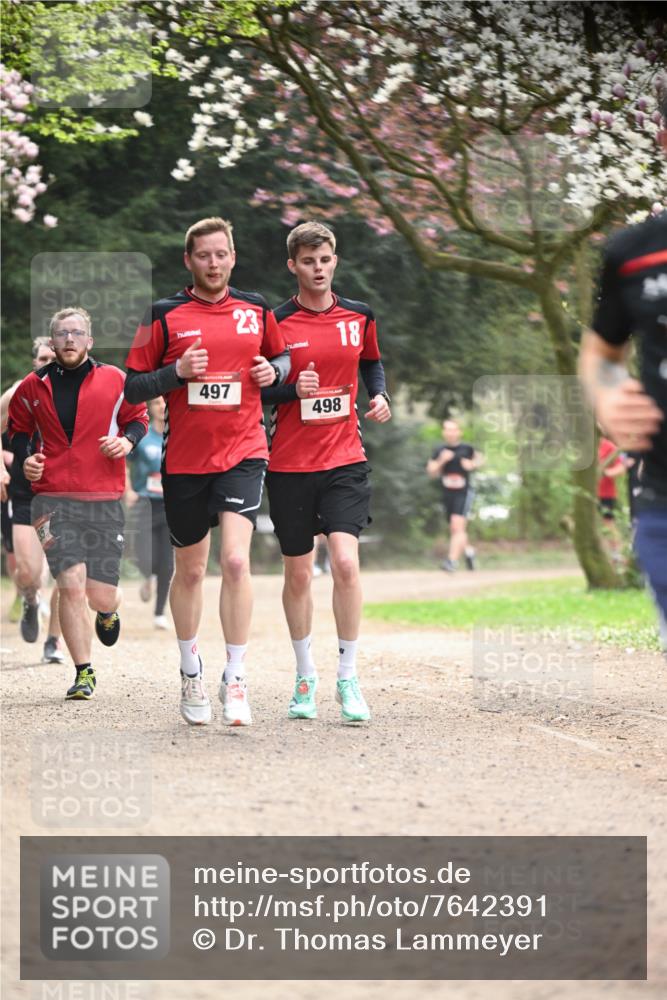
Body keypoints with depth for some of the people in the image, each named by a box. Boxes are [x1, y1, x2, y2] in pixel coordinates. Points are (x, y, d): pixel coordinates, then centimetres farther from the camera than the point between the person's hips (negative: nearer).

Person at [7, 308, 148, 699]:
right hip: (53, 500, 0)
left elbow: (138, 417, 16)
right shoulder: (34, 387, 7)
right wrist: (24, 459, 3)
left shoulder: (114, 380, 4)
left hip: (105, 501, 0)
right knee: (71, 586, -12)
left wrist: (127, 439, -5)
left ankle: (108, 610, 41)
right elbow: (18, 428, 22)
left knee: (101, 596, 1)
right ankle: (84, 673, -1)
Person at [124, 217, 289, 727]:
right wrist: (177, 372, -16)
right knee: (190, 570, 11)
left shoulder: (256, 310, 6)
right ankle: (191, 672, 31)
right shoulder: (165, 315, 0)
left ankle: (236, 679, -11)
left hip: (243, 453, 0)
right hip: (184, 459, 0)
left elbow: (282, 357, 22)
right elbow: (133, 386, 0)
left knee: (236, 559, -17)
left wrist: (274, 372, -1)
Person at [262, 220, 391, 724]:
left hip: (345, 460, 1)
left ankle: (348, 678, -6)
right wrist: (292, 389, -18)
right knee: (298, 574, 6)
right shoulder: (276, 323, -3)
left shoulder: (359, 316, 6)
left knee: (345, 561, -16)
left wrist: (380, 396, 6)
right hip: (290, 464, -1)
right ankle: (306, 677, 22)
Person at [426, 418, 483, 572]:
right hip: (447, 494, 4)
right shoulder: (439, 451, 5)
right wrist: (441, 461, -15)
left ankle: (452, 560, -23)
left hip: (464, 493, -4)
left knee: (458, 526, -19)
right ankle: (468, 550, 41)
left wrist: (472, 464, -7)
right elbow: (432, 473, 2)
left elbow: (479, 459, 14)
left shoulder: (466, 449, -2)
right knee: (454, 530, 13)